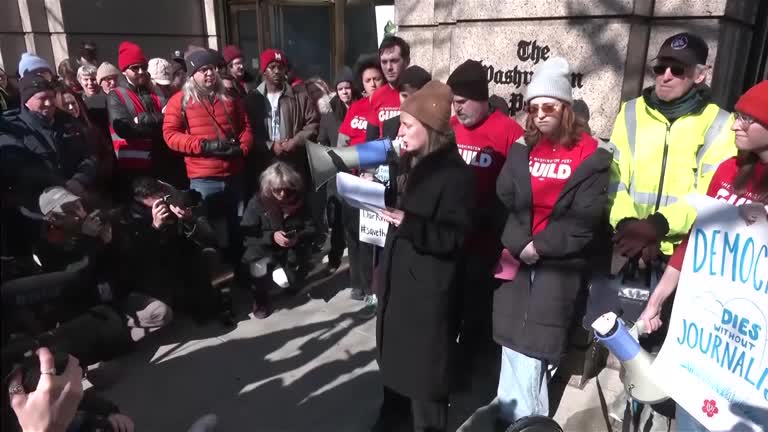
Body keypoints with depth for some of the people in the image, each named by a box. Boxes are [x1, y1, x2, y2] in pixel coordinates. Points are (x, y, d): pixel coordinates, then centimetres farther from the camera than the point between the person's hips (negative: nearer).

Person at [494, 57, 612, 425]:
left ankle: (519, 417, 20)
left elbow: (585, 219, -11)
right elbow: (503, 202, 0)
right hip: (517, 259, 4)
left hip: (560, 265, -4)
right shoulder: (521, 150, 7)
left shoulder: (592, 155, -5)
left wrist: (541, 246, -15)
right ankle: (514, 416, 27)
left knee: (536, 346, 1)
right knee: (514, 341, 10)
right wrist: (520, 244, -13)